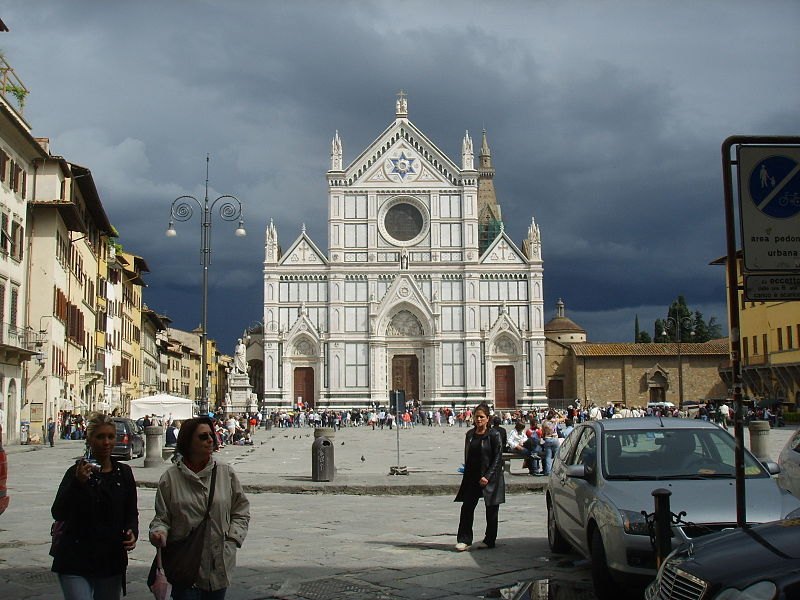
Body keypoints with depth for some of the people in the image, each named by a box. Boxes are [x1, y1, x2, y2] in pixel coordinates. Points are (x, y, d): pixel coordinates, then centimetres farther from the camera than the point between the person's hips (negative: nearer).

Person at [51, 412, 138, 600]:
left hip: (112, 561, 4)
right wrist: (78, 482, -30)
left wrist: (132, 532, -7)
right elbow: (58, 514, -16)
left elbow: (131, 513, 15)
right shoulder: (76, 472, -4)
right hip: (75, 562, -4)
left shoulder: (123, 472, 7)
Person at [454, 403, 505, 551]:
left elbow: (498, 458, -11)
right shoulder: (470, 434, 9)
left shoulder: (494, 435, -8)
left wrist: (487, 476, -17)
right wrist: (466, 474, 9)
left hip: (490, 478, -5)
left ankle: (489, 540, 17)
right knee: (467, 507, -2)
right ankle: (464, 540, 3)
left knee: (491, 511, 5)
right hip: (472, 477, 5)